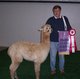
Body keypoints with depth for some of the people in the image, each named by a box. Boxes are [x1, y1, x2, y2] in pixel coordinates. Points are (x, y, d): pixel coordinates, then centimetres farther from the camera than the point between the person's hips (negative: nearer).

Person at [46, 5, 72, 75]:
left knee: (62, 56, 13)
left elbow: (69, 28, 6)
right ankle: (53, 69, 27)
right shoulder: (50, 20, -2)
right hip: (53, 41, 0)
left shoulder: (64, 18, 0)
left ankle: (61, 68, 33)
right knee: (52, 56, 8)